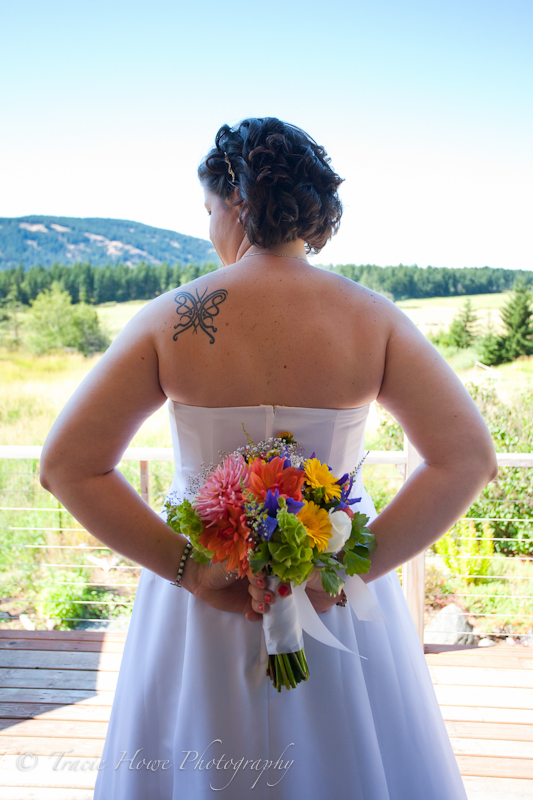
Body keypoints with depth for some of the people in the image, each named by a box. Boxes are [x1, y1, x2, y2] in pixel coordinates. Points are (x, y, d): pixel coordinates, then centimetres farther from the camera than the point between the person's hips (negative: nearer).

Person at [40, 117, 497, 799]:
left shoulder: (171, 319, -13)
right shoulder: (372, 318, -11)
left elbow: (66, 467, -13)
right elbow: (468, 457, -15)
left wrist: (188, 570, -12)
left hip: (205, 594, 0)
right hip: (341, 603, 1)